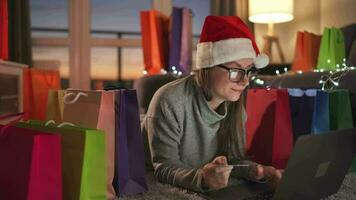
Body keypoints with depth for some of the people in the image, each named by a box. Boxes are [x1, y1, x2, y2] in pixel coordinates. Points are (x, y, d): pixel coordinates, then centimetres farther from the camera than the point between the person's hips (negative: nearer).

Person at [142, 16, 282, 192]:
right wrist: (201, 178, -39)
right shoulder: (169, 102, -23)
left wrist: (255, 171, -19)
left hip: (207, 191, 5)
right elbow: (164, 168, -22)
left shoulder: (234, 103, -4)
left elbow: (233, 157, 0)